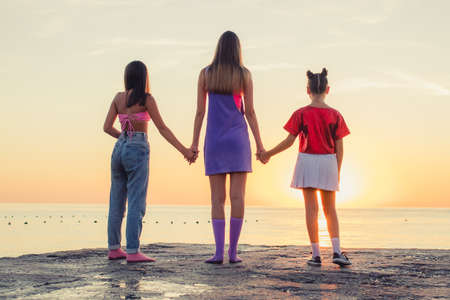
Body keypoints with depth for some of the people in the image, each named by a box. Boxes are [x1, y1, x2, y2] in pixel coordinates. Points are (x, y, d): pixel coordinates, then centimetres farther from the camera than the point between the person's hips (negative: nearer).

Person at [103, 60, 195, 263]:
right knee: (136, 204, -7)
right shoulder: (146, 98, -5)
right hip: (137, 151, -6)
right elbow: (162, 128, -9)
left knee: (117, 203, 11)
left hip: (119, 149, 6)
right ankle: (132, 252, -10)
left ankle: (114, 249, 15)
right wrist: (183, 150, -9)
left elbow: (107, 127, 10)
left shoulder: (118, 98, 10)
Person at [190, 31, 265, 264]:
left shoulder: (205, 74, 3)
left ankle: (219, 252, -6)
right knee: (237, 196, -1)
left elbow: (200, 111, 1)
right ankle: (233, 251, -3)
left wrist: (194, 143, 4)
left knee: (217, 198, 1)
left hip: (214, 140, 1)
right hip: (238, 139, -1)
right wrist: (259, 143, 2)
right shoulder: (244, 74, 1)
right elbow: (249, 112, -2)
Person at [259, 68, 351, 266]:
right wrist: (337, 172, 8)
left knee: (311, 208, 1)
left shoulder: (301, 114, -5)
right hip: (328, 163, 1)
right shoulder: (335, 115, 0)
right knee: (330, 209, 11)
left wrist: (269, 154, 7)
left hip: (307, 161, -1)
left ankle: (316, 255, -1)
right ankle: (336, 251, -3)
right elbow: (339, 147, 0)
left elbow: (289, 141, -6)